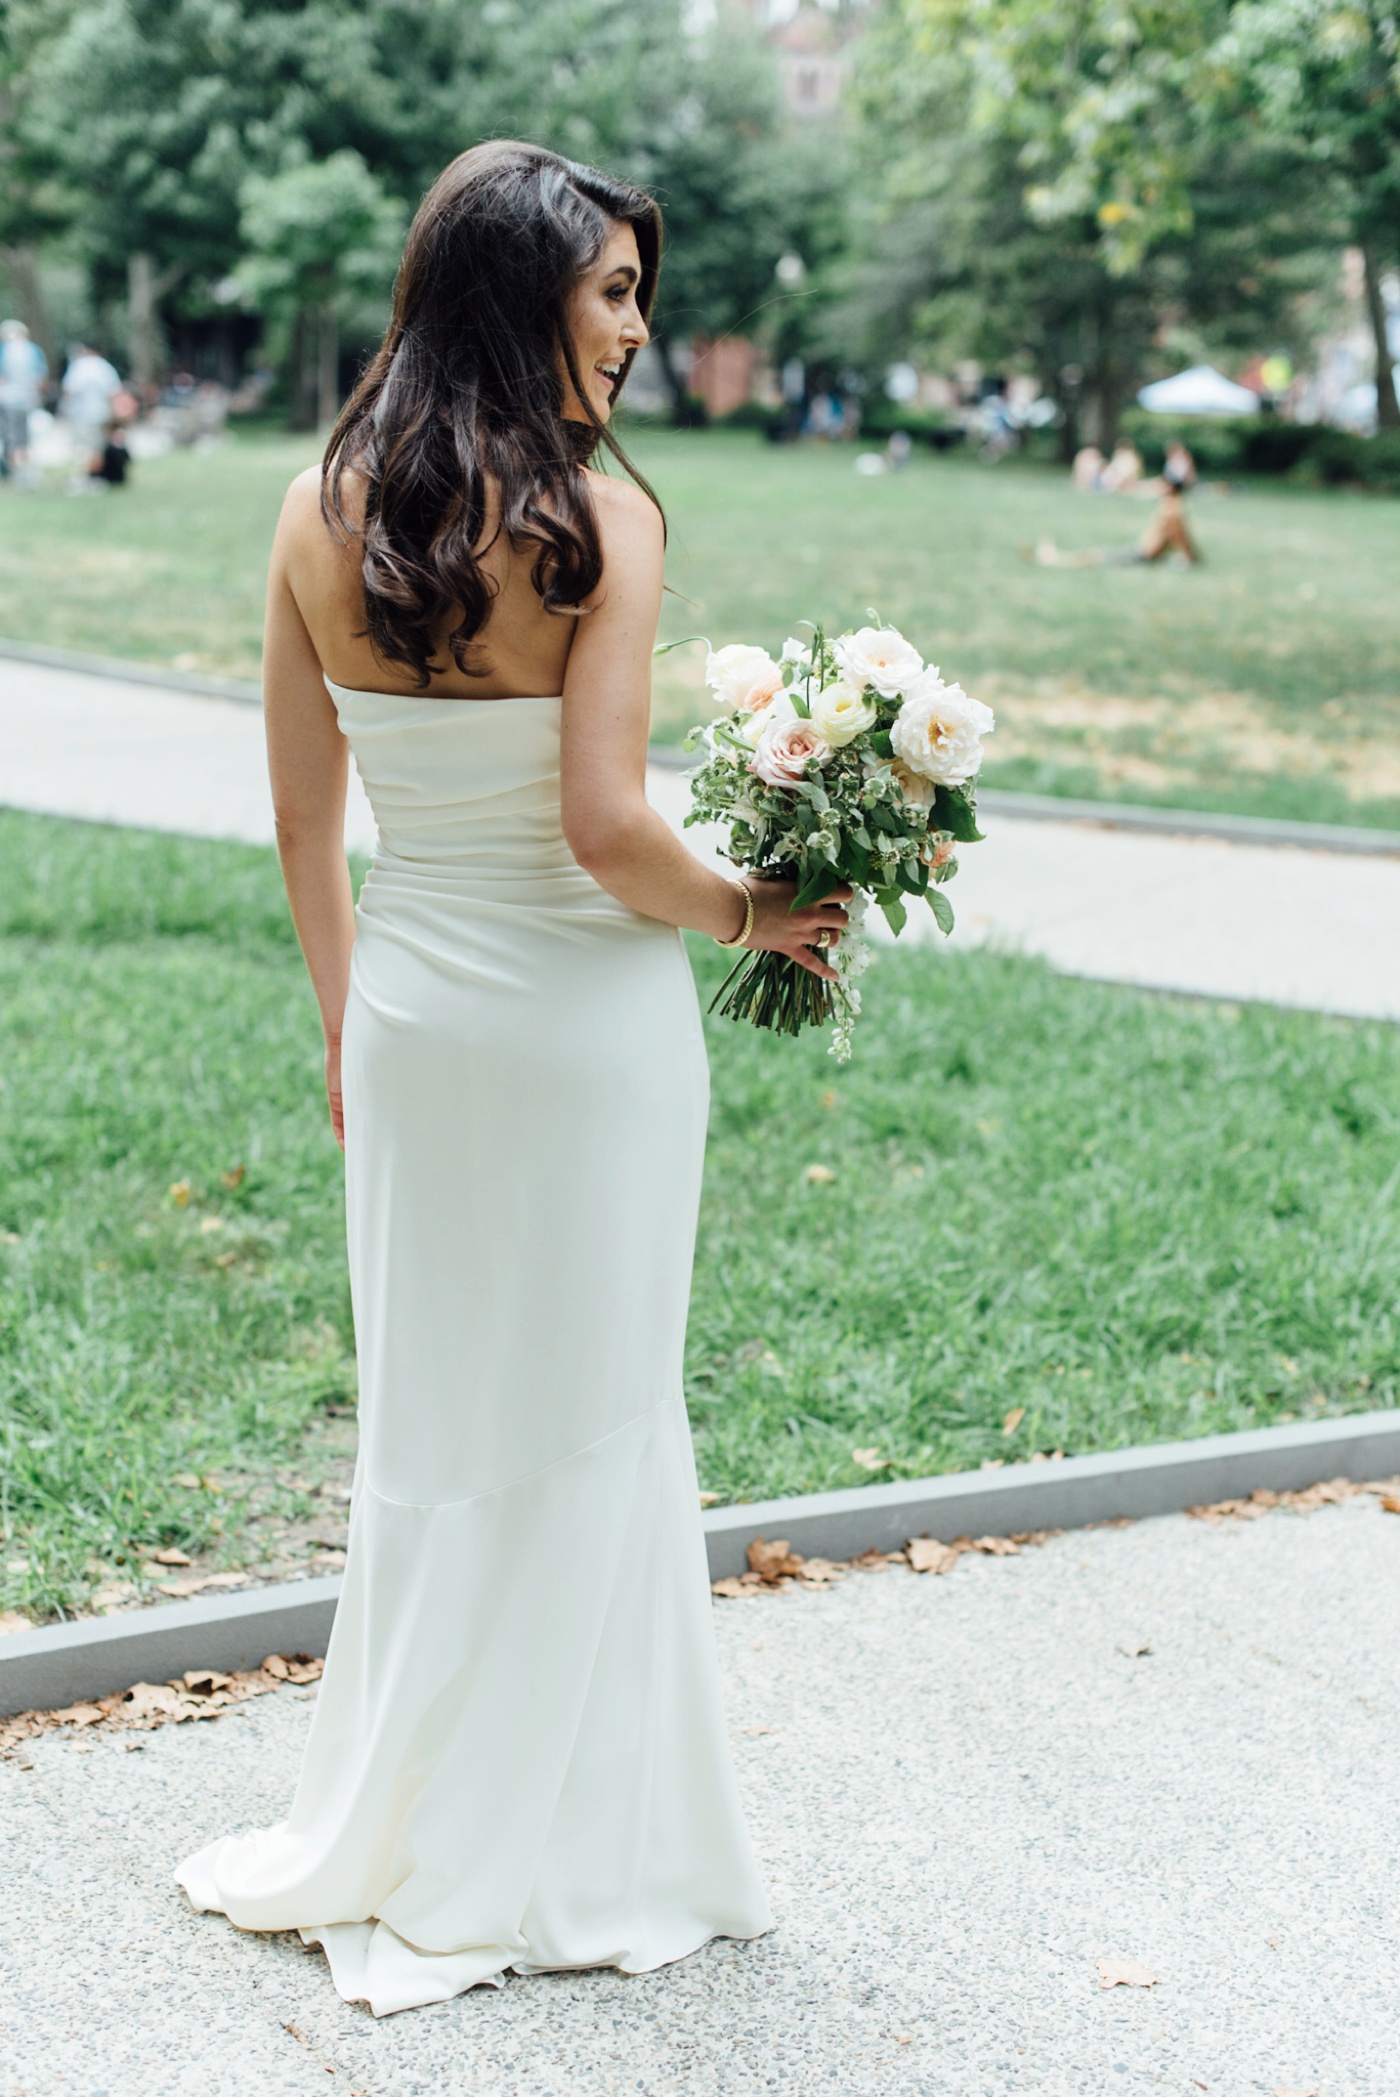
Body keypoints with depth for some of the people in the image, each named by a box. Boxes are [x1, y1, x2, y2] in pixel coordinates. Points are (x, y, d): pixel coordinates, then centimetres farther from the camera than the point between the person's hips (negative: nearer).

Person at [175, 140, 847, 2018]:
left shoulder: (321, 513, 1)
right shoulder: (599, 517, -16)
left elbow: (302, 818, 6)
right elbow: (604, 831, -21)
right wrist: (747, 914, -3)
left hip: (409, 1004, 5)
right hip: (585, 1018, -5)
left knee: (428, 1414, 17)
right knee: (583, 1423, 9)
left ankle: (387, 1843, 29)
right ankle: (540, 1859, 21)